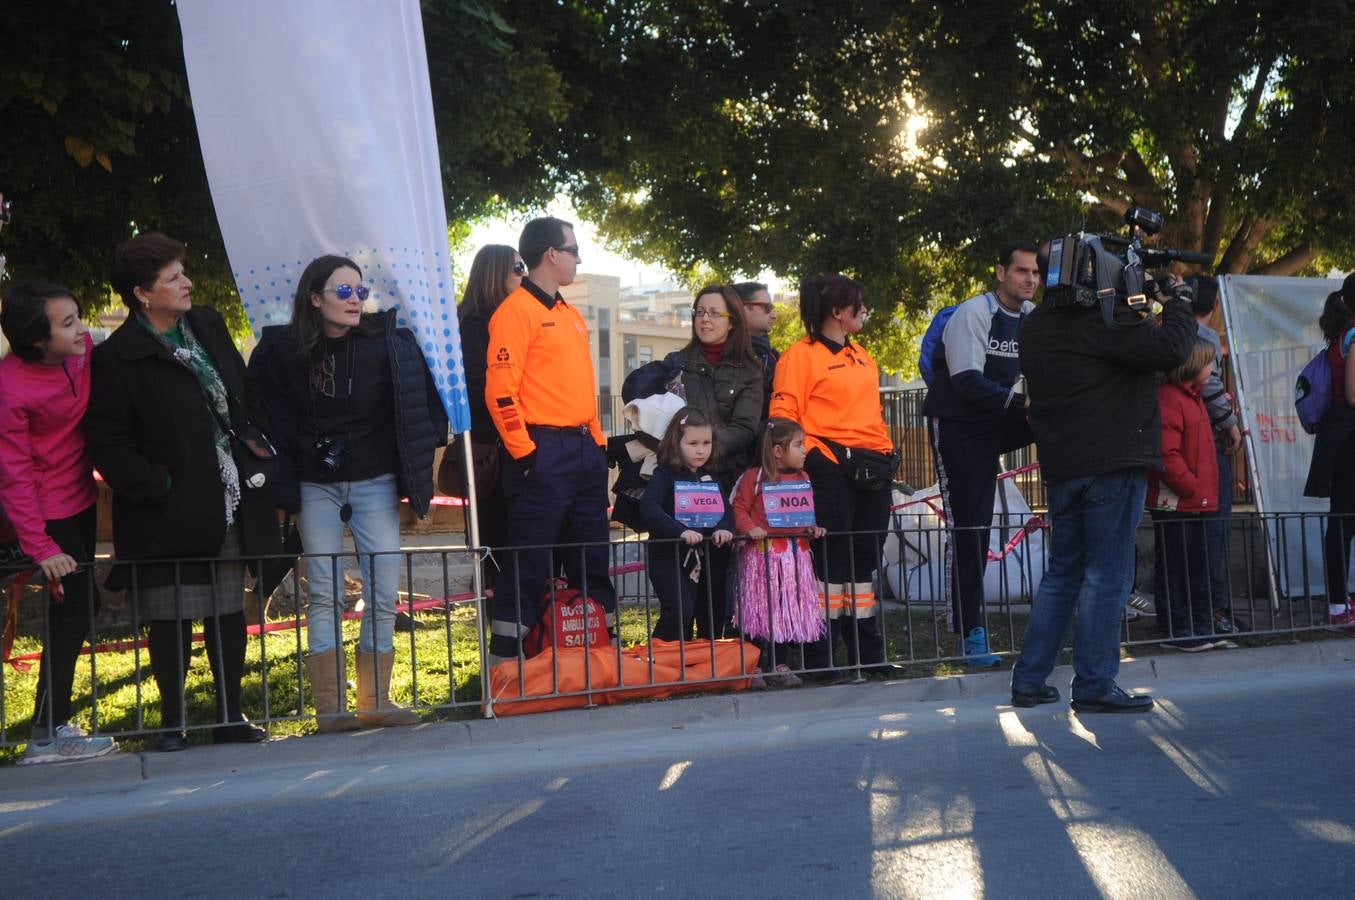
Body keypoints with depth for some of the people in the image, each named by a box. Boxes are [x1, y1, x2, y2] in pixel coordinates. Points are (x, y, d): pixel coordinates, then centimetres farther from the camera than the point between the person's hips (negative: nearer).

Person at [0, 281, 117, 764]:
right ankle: (47, 737, 7)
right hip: (49, 514, -7)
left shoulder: (83, 351, -8)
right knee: (73, 611, -5)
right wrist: (40, 547, -19)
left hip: (81, 501, 7)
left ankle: (56, 720, 29)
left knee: (78, 607, 14)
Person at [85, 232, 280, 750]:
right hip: (170, 514, -6)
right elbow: (107, 443, -13)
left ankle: (231, 717, 24)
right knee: (171, 619, 2)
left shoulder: (209, 327, 7)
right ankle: (172, 722, 17)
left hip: (230, 507, 6)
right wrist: (158, 485, -16)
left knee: (228, 611, 13)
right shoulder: (117, 358, -12)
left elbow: (247, 396, 16)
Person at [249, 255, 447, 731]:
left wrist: (423, 452, 1)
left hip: (375, 482, 1)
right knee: (324, 593, -1)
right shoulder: (284, 350, -5)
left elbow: (422, 398, 5)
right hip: (315, 487, -1)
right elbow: (267, 415, 6)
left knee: (384, 592, -2)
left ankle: (375, 700, 9)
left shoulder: (387, 342, -5)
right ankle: (329, 705, 4)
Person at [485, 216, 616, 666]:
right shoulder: (516, 310, -8)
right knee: (529, 561, -6)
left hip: (586, 449, 9)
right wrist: (523, 452, -17)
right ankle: (505, 658, 0)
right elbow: (500, 390, -15)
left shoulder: (571, 315, 19)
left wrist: (598, 442, 17)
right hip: (544, 452, -8)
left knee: (592, 556, 13)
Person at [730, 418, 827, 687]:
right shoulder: (754, 478, -7)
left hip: (795, 555, 6)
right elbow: (739, 508, -7)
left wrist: (813, 527, 2)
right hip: (762, 554, -5)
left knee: (789, 612, 7)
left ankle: (780, 665, 14)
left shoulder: (803, 478, 12)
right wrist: (749, 528, -22)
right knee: (762, 611, 0)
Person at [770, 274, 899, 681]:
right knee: (831, 558, -6)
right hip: (831, 466, -8)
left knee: (865, 559, 11)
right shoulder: (801, 355, -5)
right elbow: (784, 415, -11)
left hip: (874, 467, 8)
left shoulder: (862, 356, 20)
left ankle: (867, 653, 18)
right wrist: (812, 454, -19)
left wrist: (887, 454, 19)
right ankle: (818, 655, 1)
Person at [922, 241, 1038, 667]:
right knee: (968, 525, -7)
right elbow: (966, 380, -25)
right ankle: (971, 632, -1)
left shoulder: (1036, 319, 4)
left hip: (1002, 424, 6)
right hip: (958, 424, -6)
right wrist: (1016, 400, -37)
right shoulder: (973, 313, -16)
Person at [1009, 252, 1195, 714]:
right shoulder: (1100, 320, -15)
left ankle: (1029, 680, 16)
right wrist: (1177, 304, -3)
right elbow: (1170, 348, -19)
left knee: (1062, 573, 15)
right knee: (1106, 577, -2)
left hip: (1062, 468, 8)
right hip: (1113, 465, -8)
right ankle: (1095, 687, 0)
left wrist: (1134, 305, 10)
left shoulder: (1035, 326, 11)